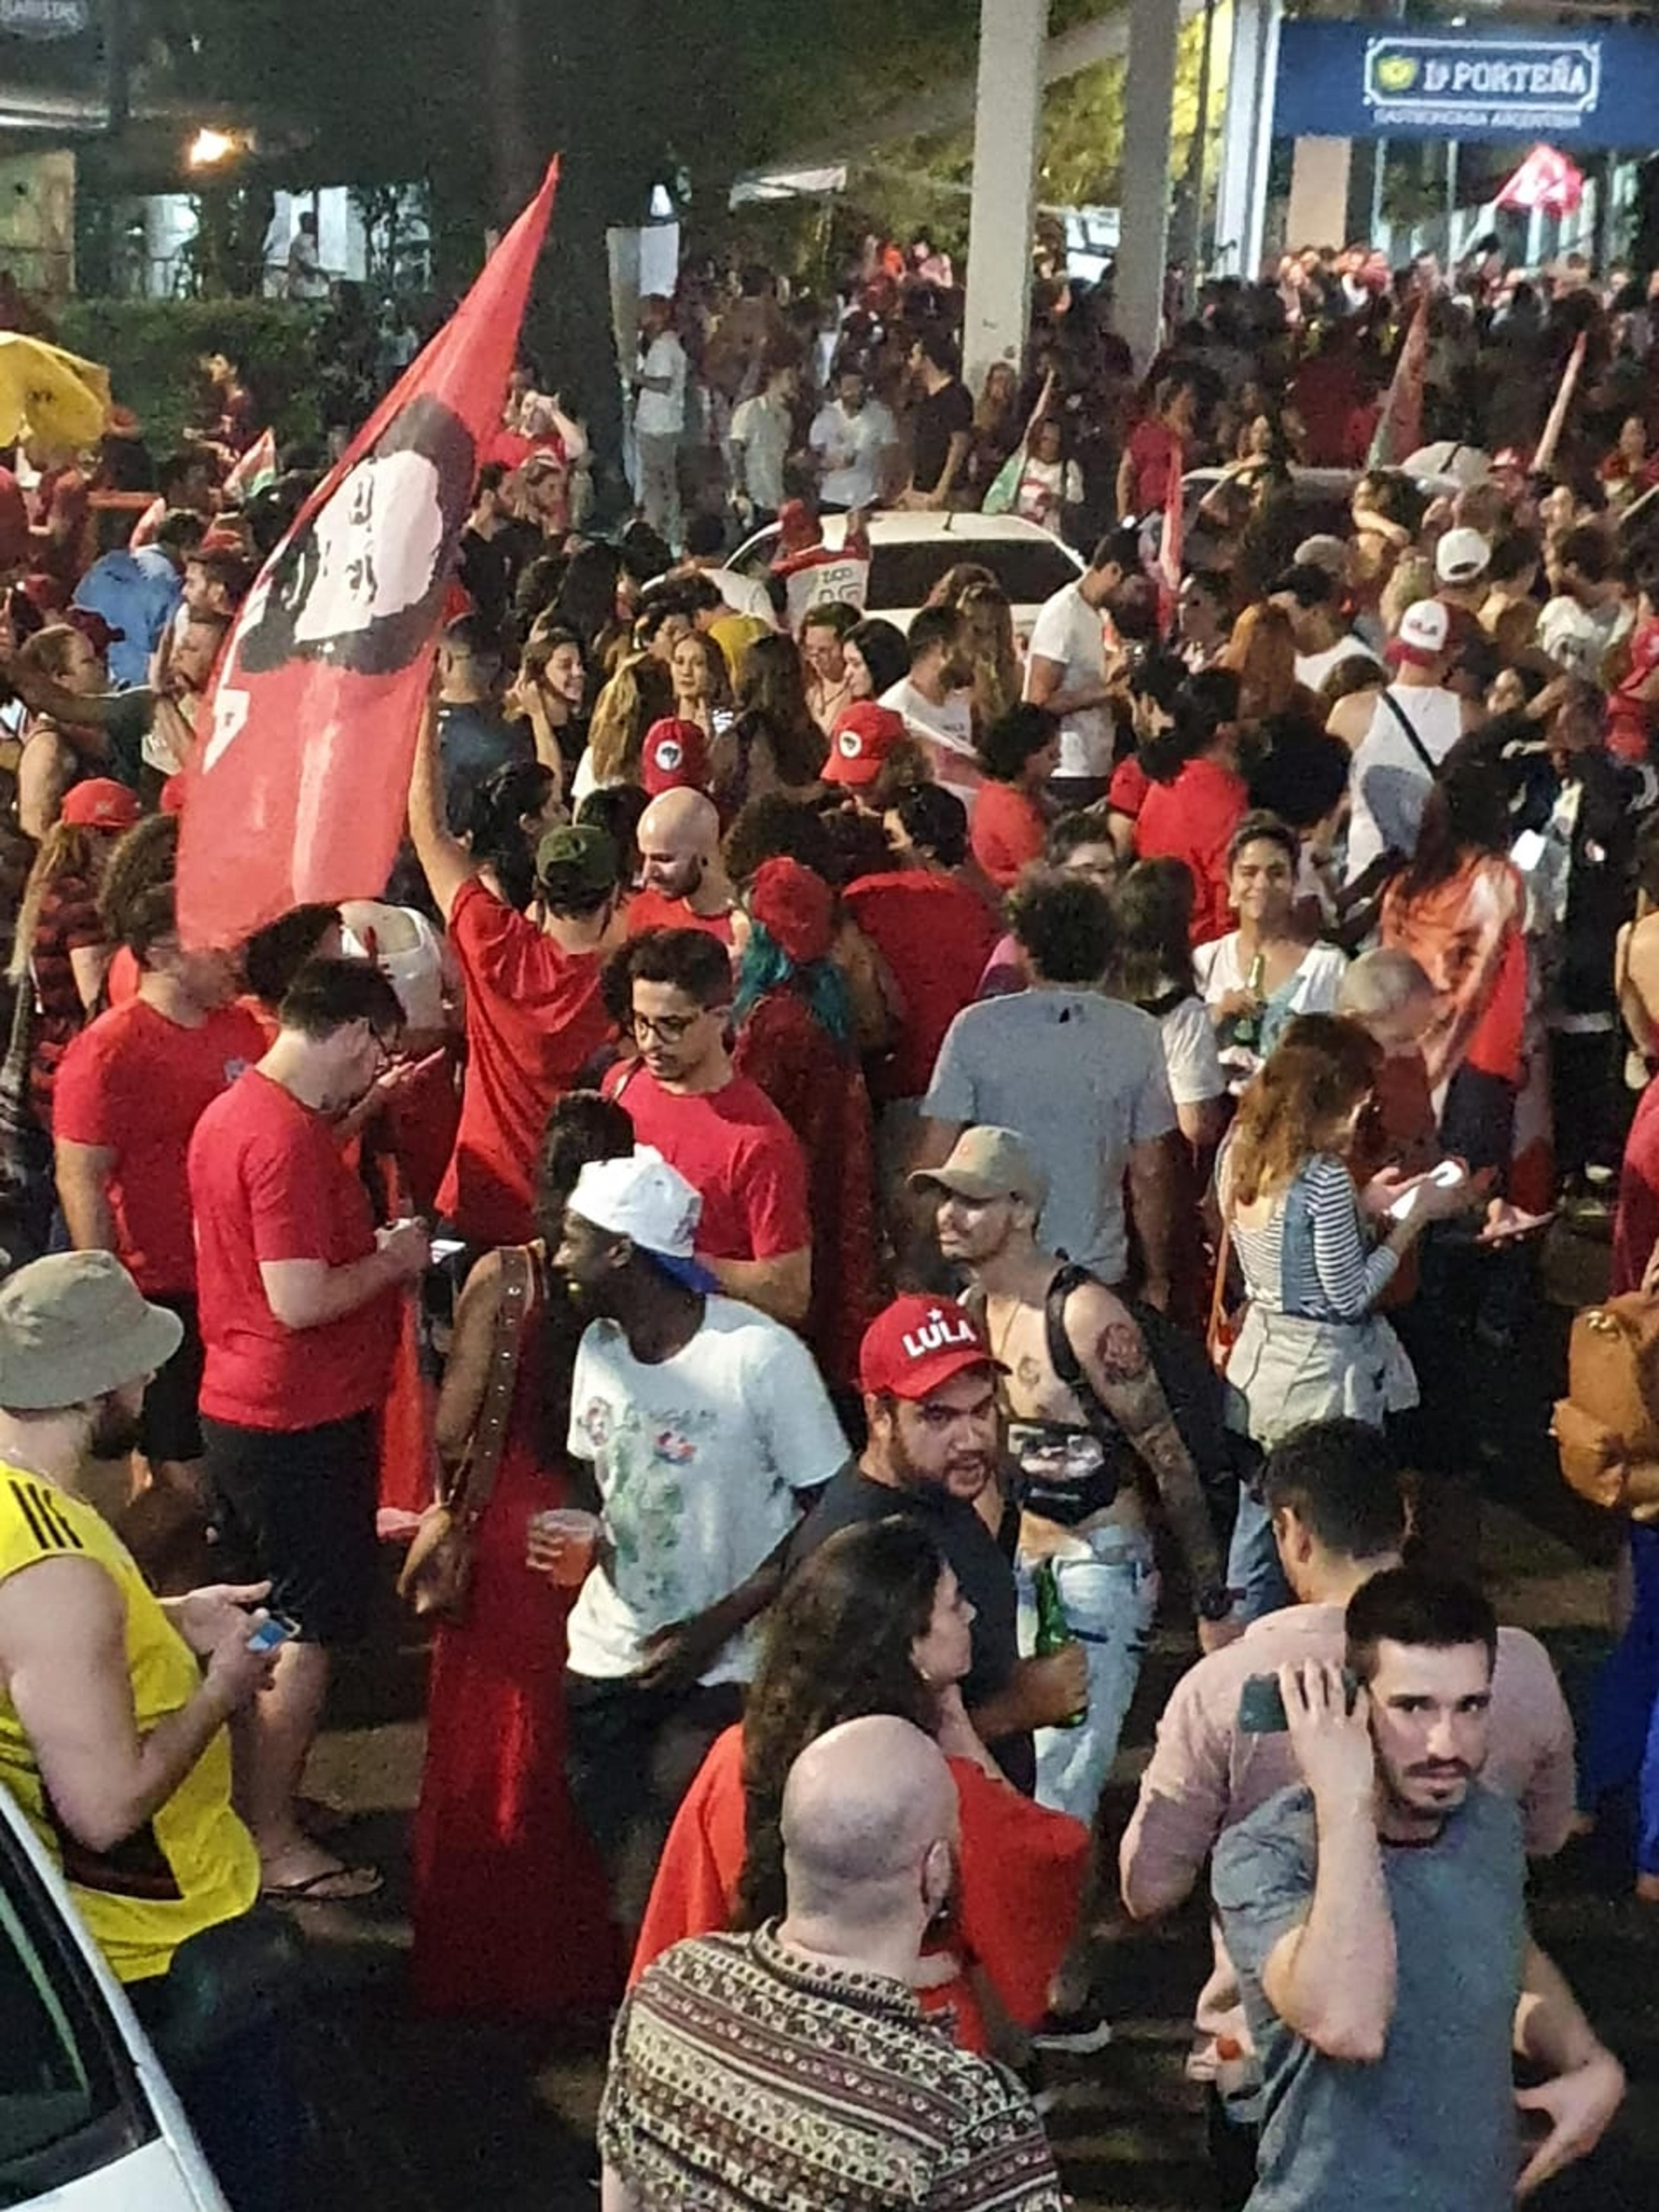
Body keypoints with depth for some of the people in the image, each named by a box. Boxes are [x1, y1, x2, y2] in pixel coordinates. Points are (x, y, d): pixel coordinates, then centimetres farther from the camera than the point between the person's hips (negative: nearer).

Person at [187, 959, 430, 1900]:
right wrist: (392, 1261, -12)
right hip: (302, 1421, -10)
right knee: (306, 1632, 2)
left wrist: (373, 1249, 13)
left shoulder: (230, 1111, 8)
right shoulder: (289, 1138, -23)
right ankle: (275, 1843, 11)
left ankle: (244, 1807, 31)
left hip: (237, 1409, 10)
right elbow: (301, 1301, -27)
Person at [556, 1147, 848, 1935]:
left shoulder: (761, 1357, -17)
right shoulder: (597, 1348, 3)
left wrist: (718, 1625, -17)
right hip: (609, 1657, 6)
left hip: (724, 1670, -5)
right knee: (628, 1879, 9)